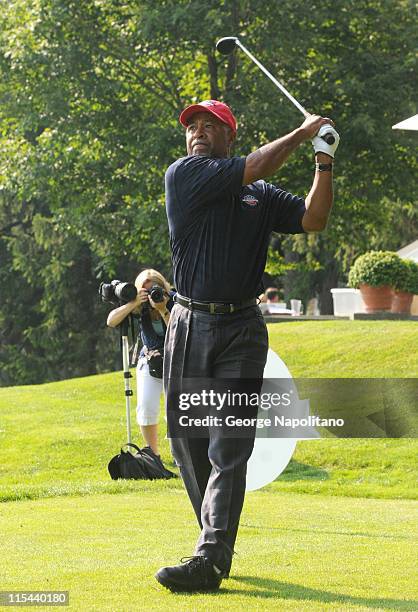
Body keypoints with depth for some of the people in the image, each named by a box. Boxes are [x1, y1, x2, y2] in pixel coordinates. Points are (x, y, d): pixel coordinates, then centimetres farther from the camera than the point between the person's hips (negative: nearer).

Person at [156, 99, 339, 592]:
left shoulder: (262, 197, 13)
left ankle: (210, 561, -19)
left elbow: (313, 219, 3)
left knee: (228, 450, -10)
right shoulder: (182, 175, 1)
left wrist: (324, 159, -2)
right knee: (188, 447, 4)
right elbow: (253, 168, -8)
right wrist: (303, 132, 1)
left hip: (242, 333, 0)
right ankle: (217, 546, 19)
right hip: (189, 326, 0)